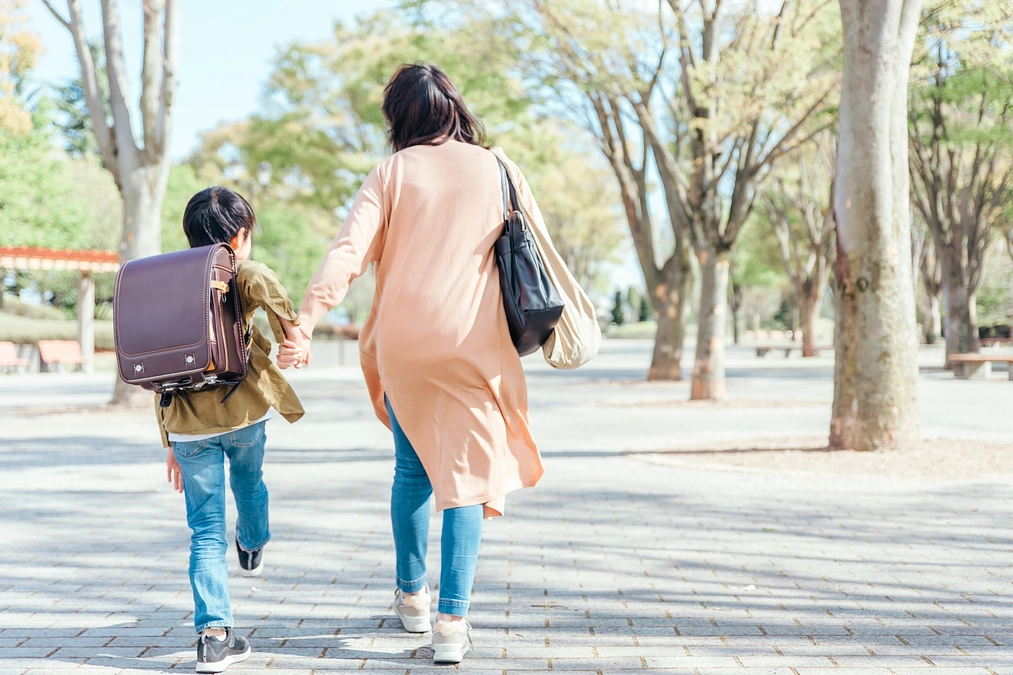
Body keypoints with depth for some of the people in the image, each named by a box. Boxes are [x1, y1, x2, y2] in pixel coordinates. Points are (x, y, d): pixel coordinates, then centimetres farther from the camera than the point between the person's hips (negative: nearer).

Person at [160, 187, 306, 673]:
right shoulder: (240, 275, 1)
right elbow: (261, 282, -28)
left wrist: (170, 443, 20)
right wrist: (289, 327, -17)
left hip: (188, 426, 2)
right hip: (244, 411, -2)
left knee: (206, 532, 5)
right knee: (249, 480, 30)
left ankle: (214, 634, -3)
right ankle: (253, 548, 57)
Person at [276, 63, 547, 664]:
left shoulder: (392, 173, 0)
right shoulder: (496, 170, 3)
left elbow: (347, 254, -11)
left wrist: (305, 324, -14)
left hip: (404, 345, 1)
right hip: (474, 348, 0)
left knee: (412, 469, 20)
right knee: (466, 477, 4)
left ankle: (412, 597, 30)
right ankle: (453, 621, -2)